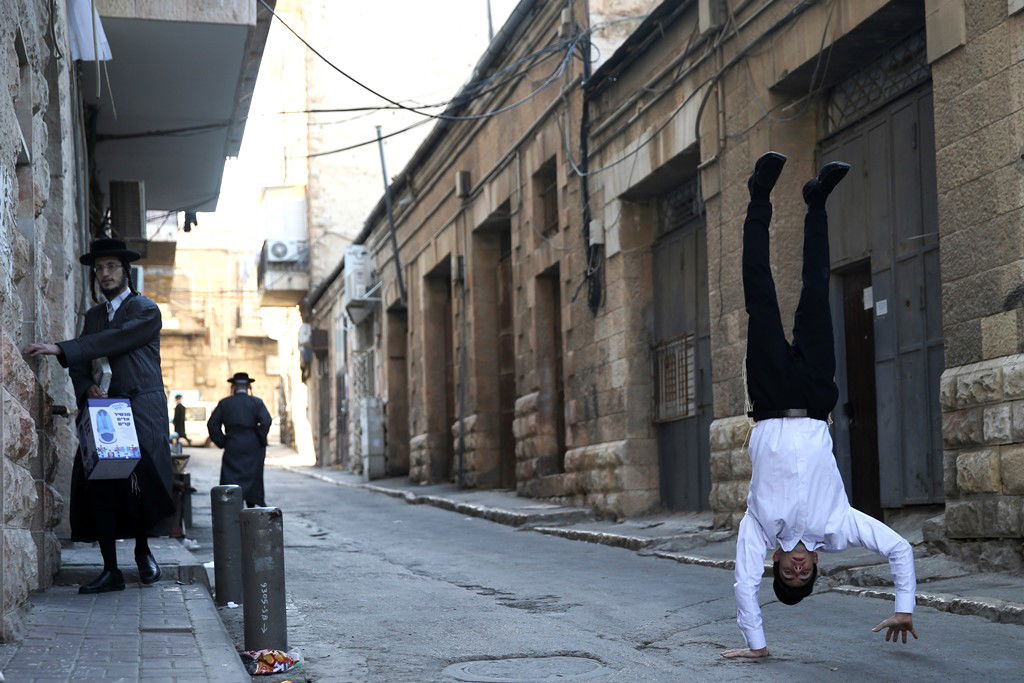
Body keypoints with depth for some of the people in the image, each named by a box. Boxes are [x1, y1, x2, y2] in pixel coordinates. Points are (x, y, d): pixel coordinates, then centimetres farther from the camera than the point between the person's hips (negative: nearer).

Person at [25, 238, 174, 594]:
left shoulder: (146, 310, 0)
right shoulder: (93, 316, 20)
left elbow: (112, 341, -14)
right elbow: (80, 364, 16)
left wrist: (61, 350, -21)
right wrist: (87, 388, -6)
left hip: (142, 408, -5)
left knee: (141, 481, -16)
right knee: (98, 484, -8)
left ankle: (142, 550, 12)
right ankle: (110, 571, -3)